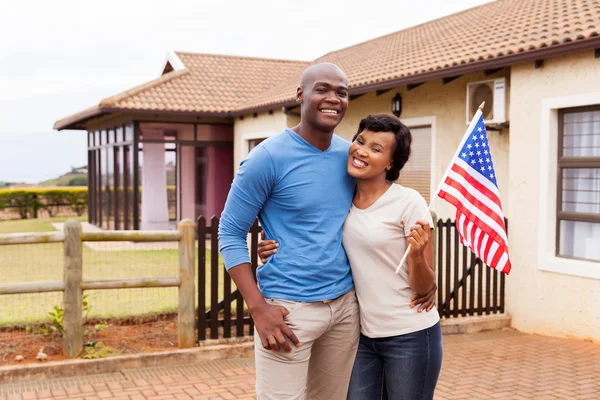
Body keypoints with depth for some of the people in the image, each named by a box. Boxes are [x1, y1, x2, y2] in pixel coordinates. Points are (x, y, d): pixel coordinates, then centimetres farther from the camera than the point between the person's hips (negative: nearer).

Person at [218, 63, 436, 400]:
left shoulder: (350, 155, 5)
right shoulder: (268, 158, -10)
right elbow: (230, 233, -8)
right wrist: (258, 307, -17)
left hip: (346, 304, 6)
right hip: (289, 307, -5)